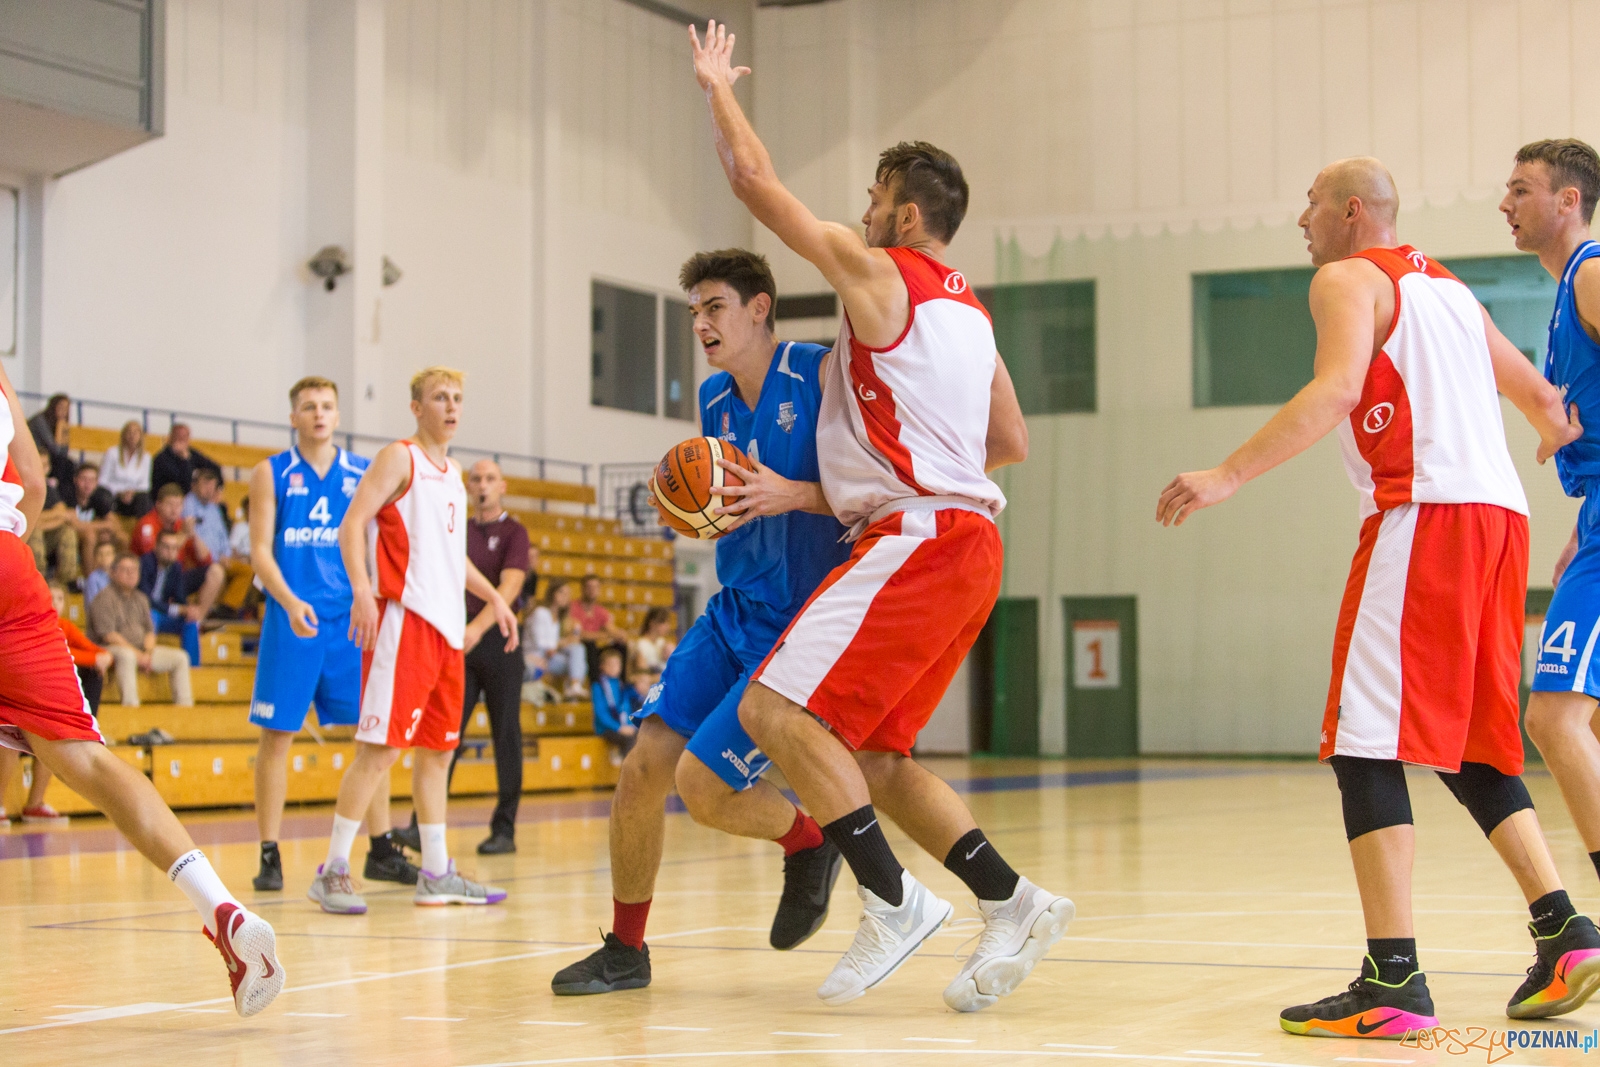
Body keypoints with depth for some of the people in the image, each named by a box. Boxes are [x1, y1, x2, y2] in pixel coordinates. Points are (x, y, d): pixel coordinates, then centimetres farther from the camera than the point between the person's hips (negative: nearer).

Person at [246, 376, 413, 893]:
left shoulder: (363, 474, 10)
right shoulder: (272, 473, 3)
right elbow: (260, 549, -3)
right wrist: (290, 602, -18)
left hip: (352, 618, 3)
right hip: (292, 616, -3)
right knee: (277, 733, -1)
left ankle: (381, 850, 10)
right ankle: (269, 854, 6)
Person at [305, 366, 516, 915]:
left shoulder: (453, 473, 21)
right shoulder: (399, 458, -3)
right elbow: (352, 525, -14)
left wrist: (493, 597, 25)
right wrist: (362, 590, -28)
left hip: (447, 624, 9)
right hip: (405, 618, -8)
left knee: (437, 748, 11)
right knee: (381, 745, -12)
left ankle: (437, 874, 17)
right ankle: (332, 872, -10)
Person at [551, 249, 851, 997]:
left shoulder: (824, 376, -13)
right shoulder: (714, 400, 9)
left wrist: (793, 493, -30)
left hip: (803, 622, -7)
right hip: (733, 612, 7)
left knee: (703, 784, -14)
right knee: (642, 769, -2)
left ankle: (810, 845, 17)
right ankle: (625, 950, 14)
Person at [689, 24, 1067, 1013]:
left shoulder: (879, 275, -5)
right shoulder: (970, 310, 20)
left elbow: (758, 181, -2)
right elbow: (1012, 443, 25)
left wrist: (719, 86, 14)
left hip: (914, 540, -10)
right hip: (964, 539, 10)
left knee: (776, 710, -13)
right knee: (874, 755, 12)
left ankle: (893, 902, -14)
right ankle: (1012, 904, 8)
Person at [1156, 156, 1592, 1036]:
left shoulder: (1347, 279, 2)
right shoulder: (1446, 286, 27)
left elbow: (1336, 389, -18)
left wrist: (1228, 476, -22)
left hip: (1425, 514, -9)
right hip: (1498, 513, 9)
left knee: (1365, 746, -9)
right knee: (1470, 748, 17)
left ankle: (1394, 981, -14)